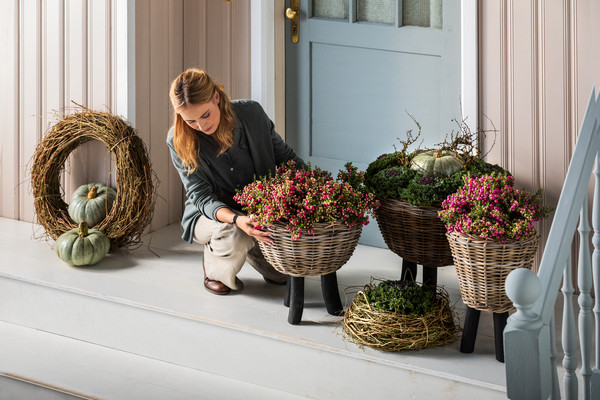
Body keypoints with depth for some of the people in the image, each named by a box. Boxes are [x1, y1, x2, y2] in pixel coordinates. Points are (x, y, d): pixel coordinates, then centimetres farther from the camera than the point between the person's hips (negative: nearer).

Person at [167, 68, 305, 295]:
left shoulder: (252, 114, -15)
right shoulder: (179, 142, -19)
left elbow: (284, 156, -2)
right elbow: (201, 197, -21)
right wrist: (236, 219, -41)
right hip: (209, 215, -3)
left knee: (283, 273, -12)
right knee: (234, 232, -37)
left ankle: (248, 248, 21)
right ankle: (214, 266, -2)